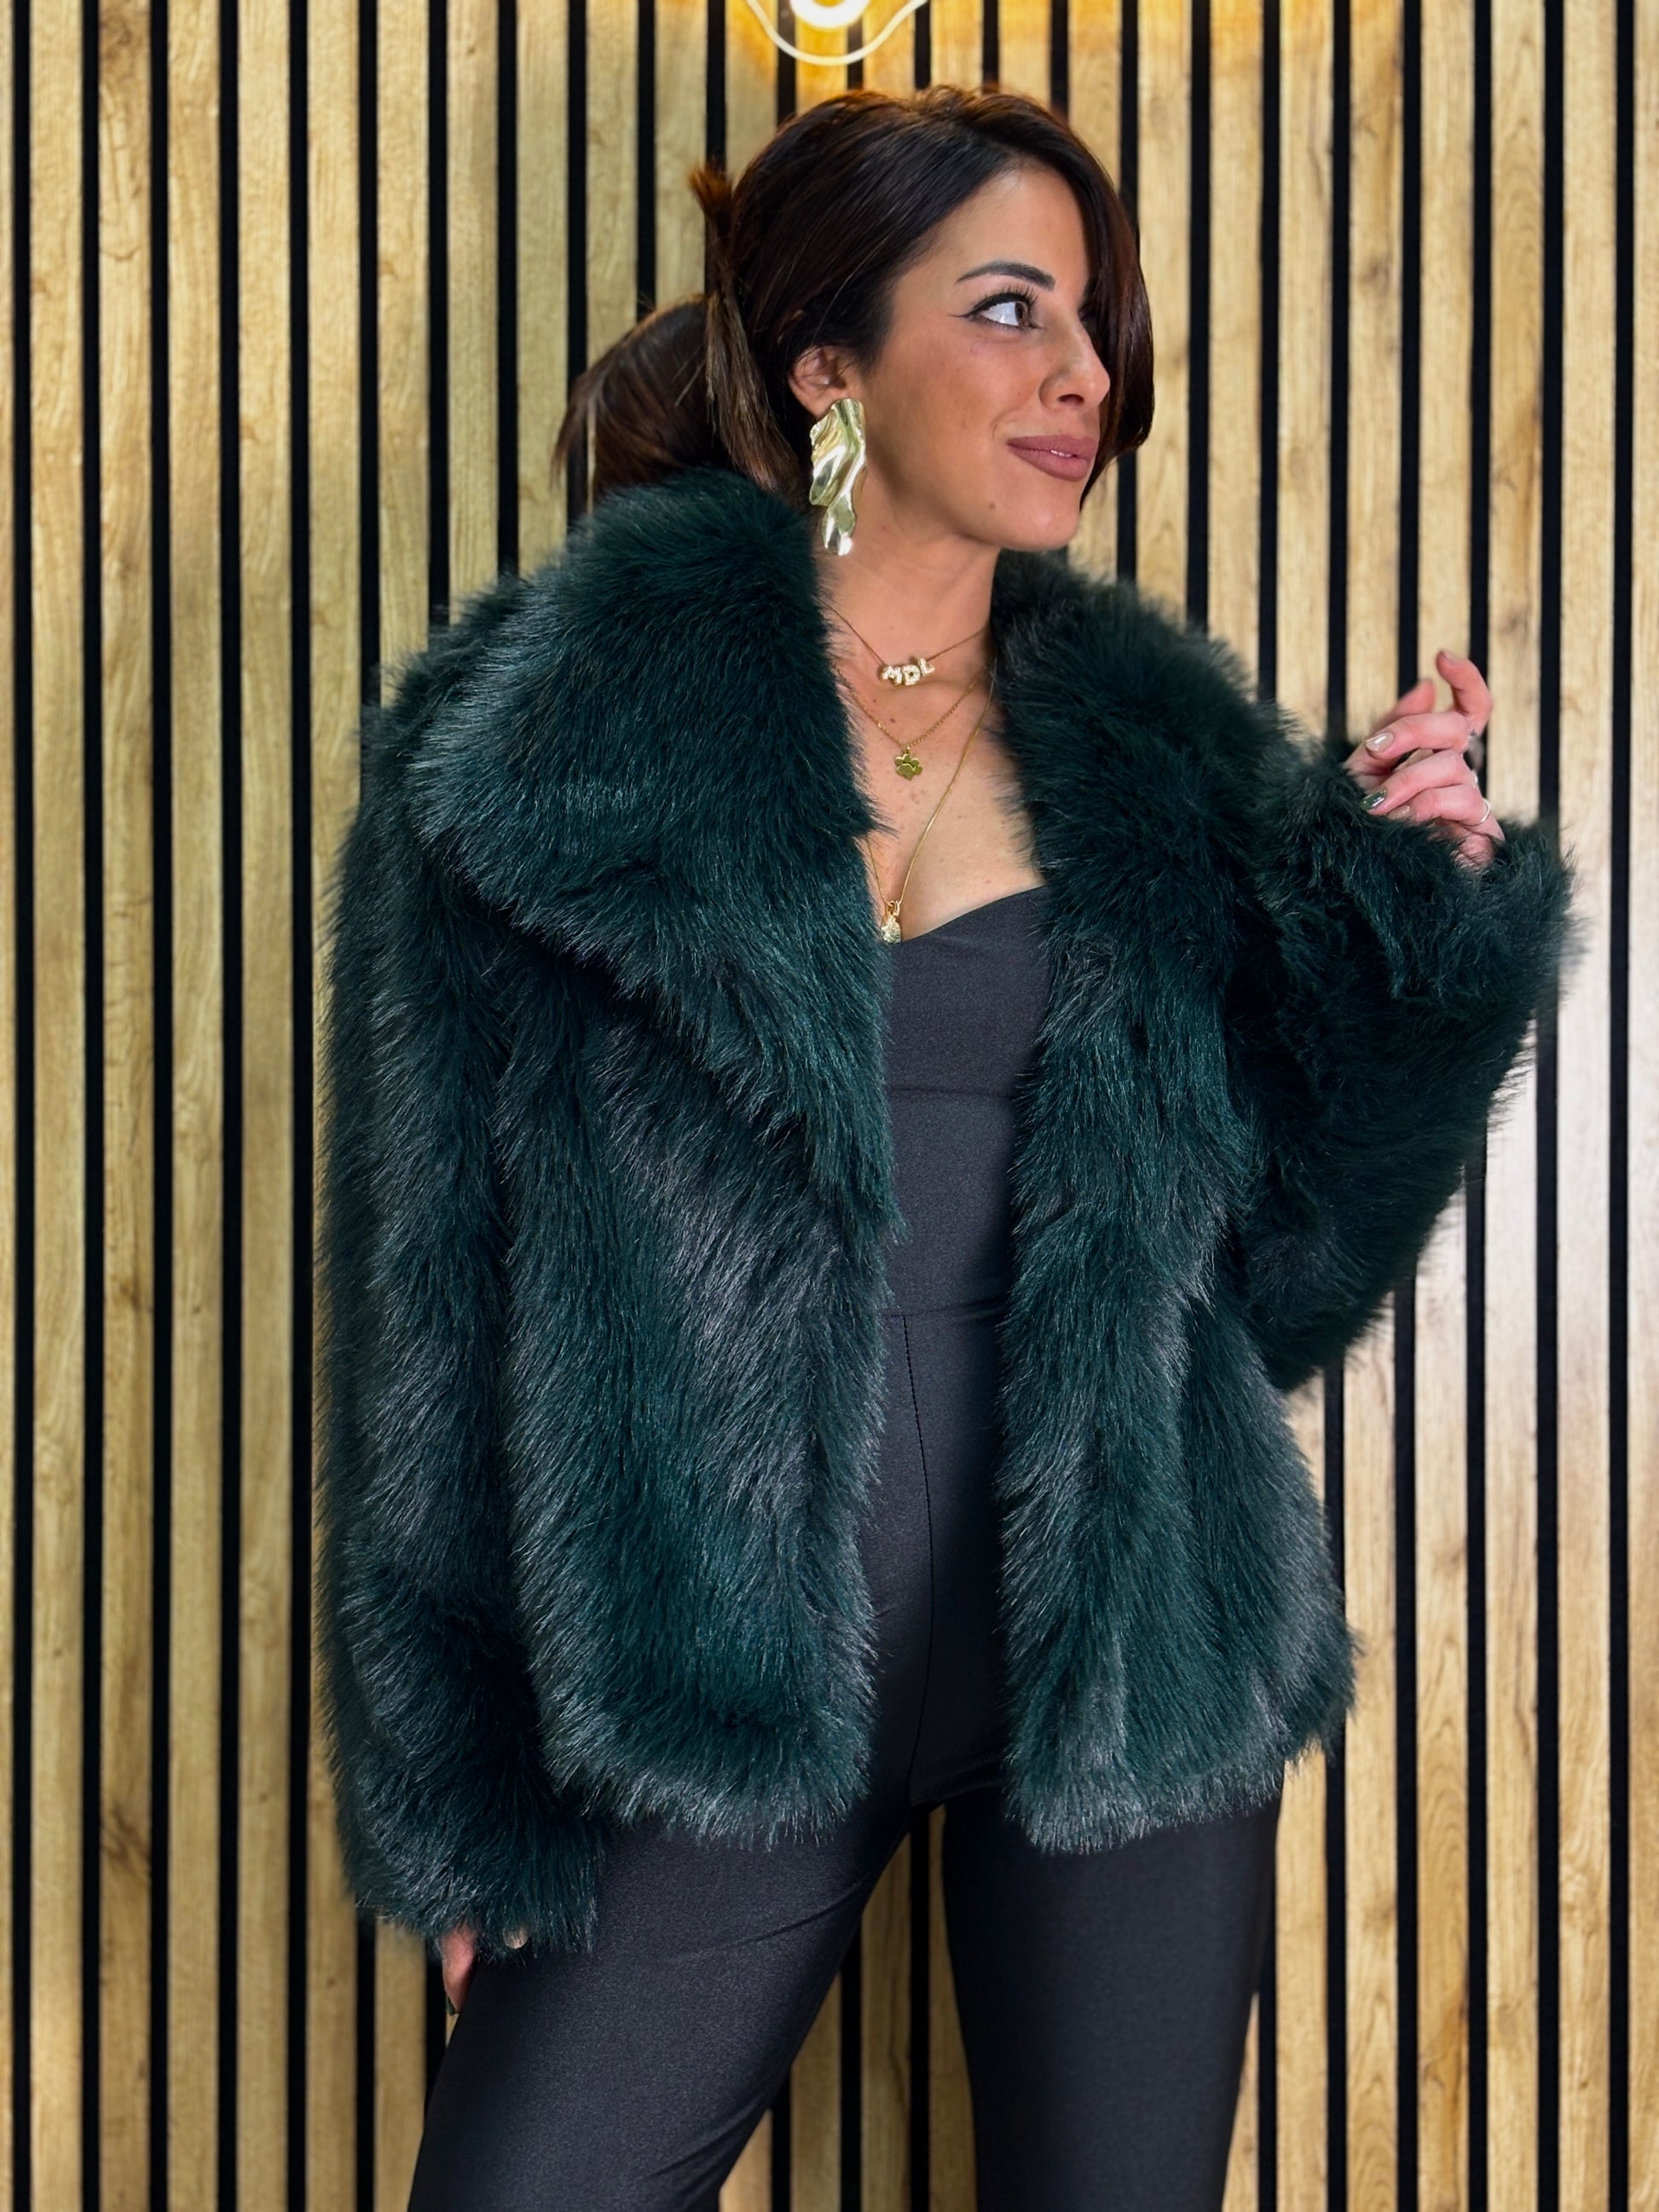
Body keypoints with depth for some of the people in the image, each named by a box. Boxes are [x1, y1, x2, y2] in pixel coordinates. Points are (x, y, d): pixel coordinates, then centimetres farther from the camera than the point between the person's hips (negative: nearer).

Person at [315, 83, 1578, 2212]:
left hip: (1135, 1660, 3)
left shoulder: (1166, 750, 4)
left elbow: (1281, 1271, 6)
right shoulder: (542, 732, -5)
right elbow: (428, 1296, -2)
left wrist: (1421, 906, -7)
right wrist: (458, 1796, 0)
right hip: (719, 1689, -2)